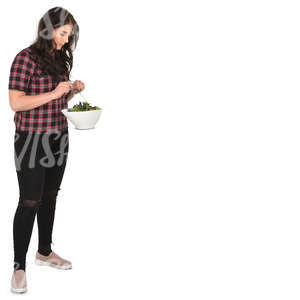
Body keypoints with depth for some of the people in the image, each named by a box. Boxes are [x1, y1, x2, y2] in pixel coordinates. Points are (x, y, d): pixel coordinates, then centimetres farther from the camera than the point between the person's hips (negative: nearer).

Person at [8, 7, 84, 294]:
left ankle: (44, 251, 32)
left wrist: (73, 90, 1)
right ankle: (19, 266, 8)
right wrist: (54, 93, -22)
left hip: (58, 138, 7)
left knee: (50, 196, 16)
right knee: (30, 202, -4)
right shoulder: (26, 58, -13)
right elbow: (16, 103, -19)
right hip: (32, 139, -7)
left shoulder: (60, 58, 10)